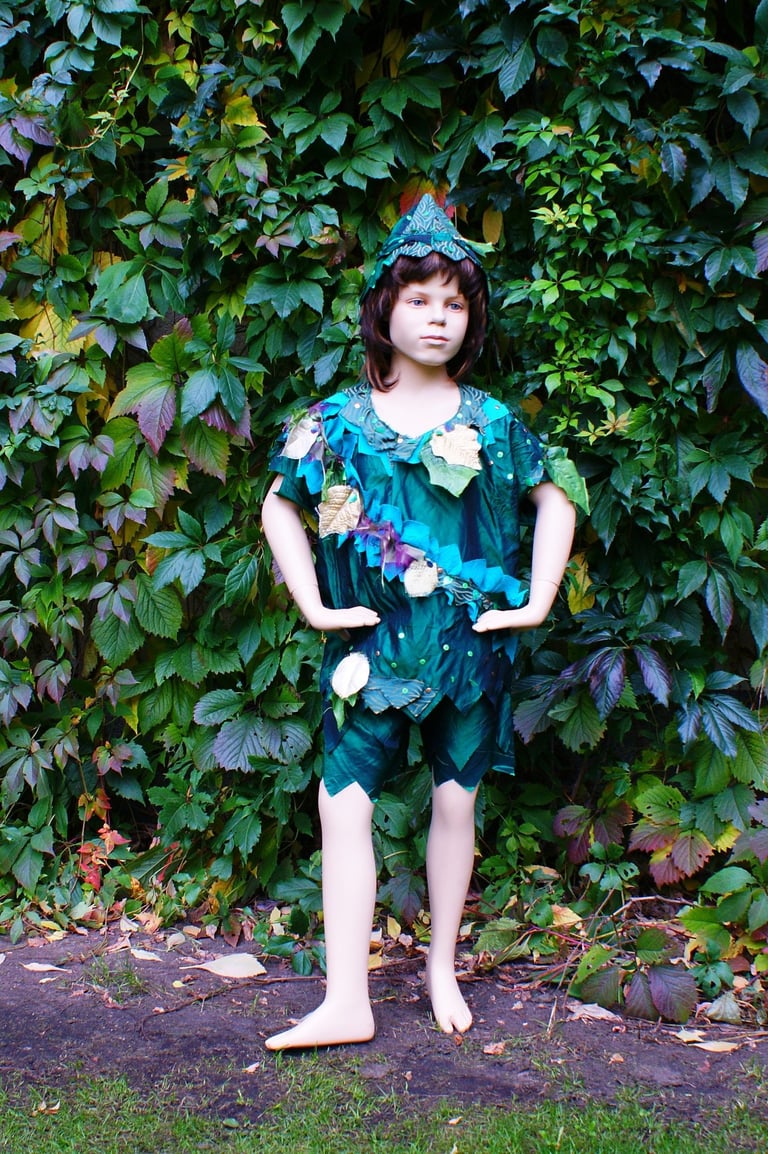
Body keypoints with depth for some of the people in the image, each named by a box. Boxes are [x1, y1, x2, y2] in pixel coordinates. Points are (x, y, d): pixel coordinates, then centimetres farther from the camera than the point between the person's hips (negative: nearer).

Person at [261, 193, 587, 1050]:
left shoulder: (493, 423, 3)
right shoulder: (340, 421, 2)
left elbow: (556, 497, 12)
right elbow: (279, 507, 9)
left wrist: (538, 600, 4)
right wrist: (314, 604, 0)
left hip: (469, 641, 1)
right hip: (371, 643, 0)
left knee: (455, 802, 8)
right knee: (344, 804, -6)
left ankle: (442, 968, 28)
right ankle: (346, 1003, 0)